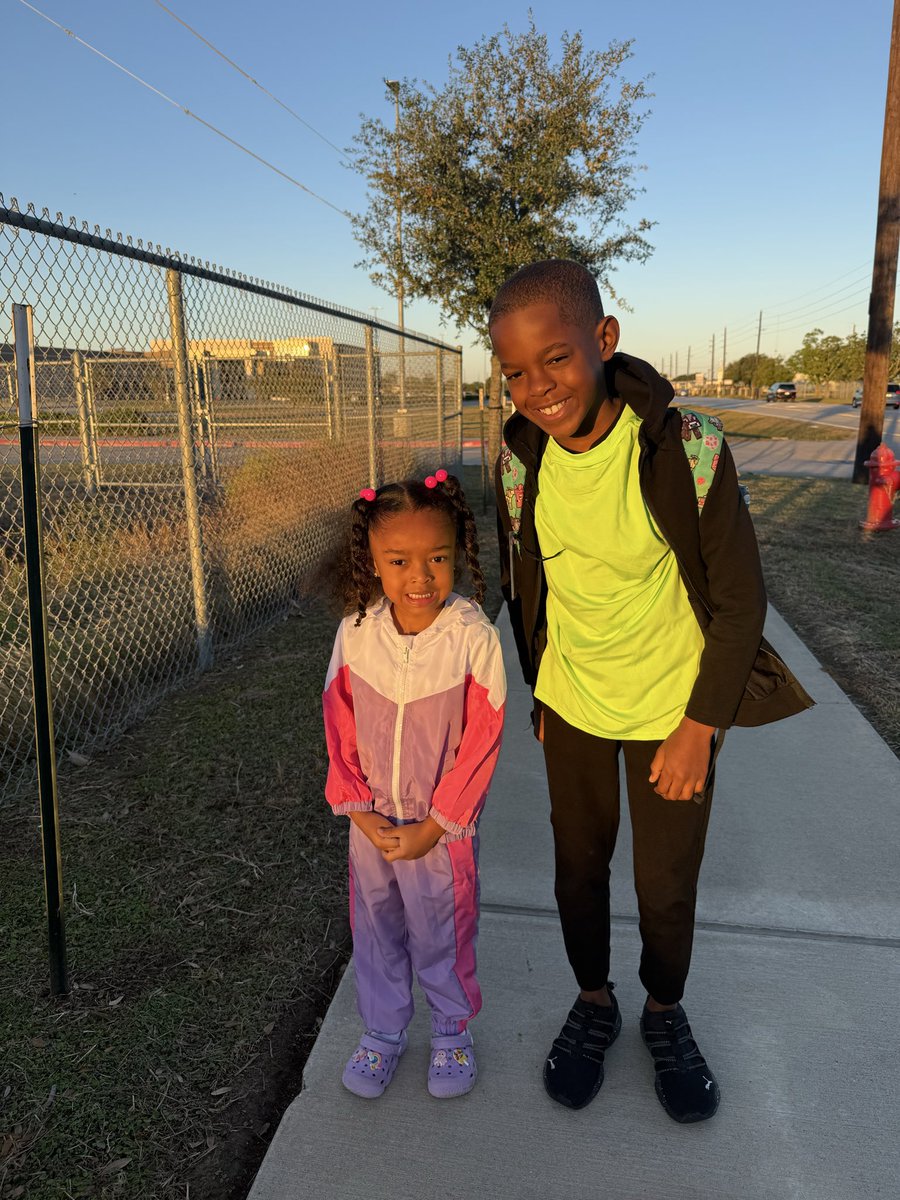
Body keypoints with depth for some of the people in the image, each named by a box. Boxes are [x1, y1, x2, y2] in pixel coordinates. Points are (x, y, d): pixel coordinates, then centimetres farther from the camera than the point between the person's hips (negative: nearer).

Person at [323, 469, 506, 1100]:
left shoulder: (474, 637, -21)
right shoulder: (356, 632, -12)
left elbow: (481, 742, -16)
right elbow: (340, 724, -3)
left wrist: (434, 827, -14)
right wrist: (357, 807, -8)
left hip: (442, 825, -3)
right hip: (372, 822, 3)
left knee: (443, 933, 16)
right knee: (375, 929, 20)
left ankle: (453, 1031, 44)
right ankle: (382, 1031, 46)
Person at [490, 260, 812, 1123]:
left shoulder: (687, 447, -24)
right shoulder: (520, 458, -12)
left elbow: (740, 602, -14)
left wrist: (699, 728, -12)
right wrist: (540, 692, 9)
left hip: (672, 707, -3)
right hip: (570, 703, 3)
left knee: (667, 884, 12)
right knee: (579, 864, 17)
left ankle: (664, 1011, 42)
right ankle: (593, 1002, 43)